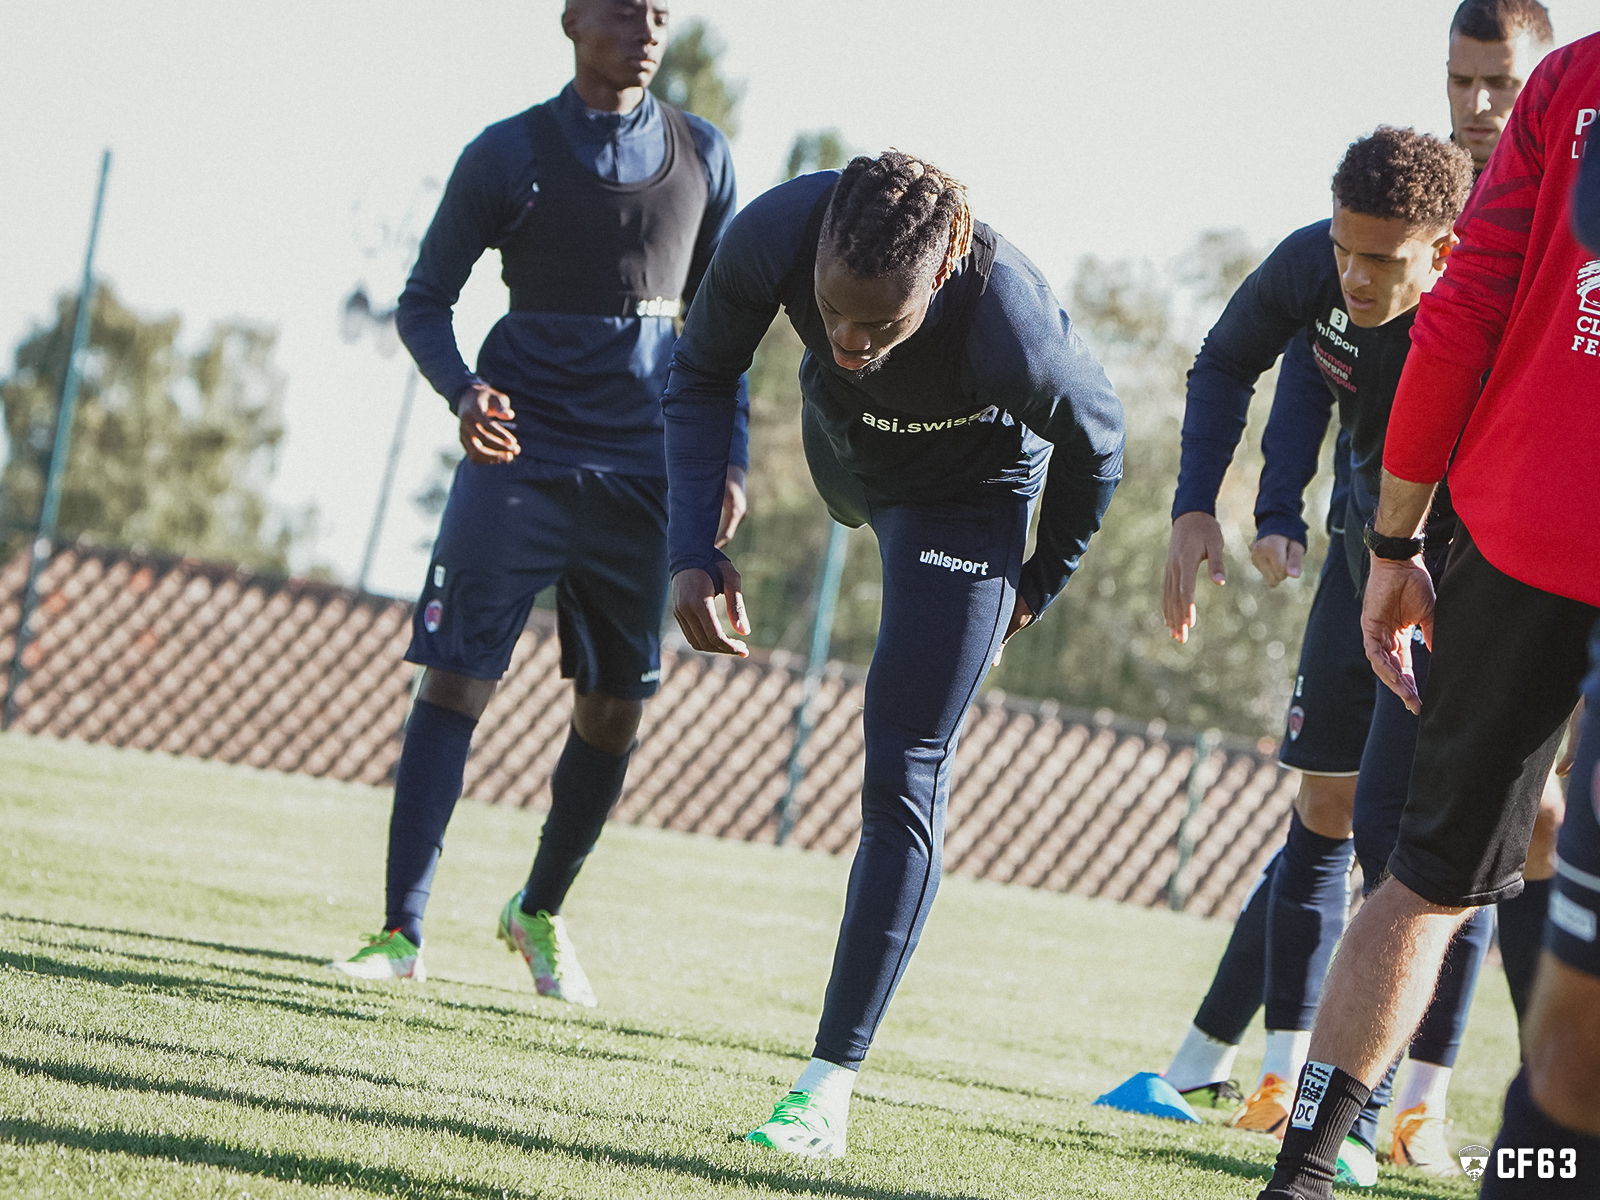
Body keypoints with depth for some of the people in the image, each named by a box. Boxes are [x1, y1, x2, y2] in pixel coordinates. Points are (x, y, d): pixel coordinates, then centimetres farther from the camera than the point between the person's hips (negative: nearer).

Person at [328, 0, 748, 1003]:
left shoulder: (703, 157, 9)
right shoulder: (508, 155, -1)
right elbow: (425, 300, 3)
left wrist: (728, 459, 8)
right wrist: (463, 390, -16)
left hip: (642, 469, 3)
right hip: (521, 456, -3)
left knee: (616, 709, 6)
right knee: (457, 678, -11)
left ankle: (542, 912, 26)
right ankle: (403, 931, -10)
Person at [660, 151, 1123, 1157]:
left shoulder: (1015, 336, -46)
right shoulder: (776, 235, -38)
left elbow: (1095, 446, -21)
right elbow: (702, 377, -15)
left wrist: (1043, 582, -4)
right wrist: (695, 550, -24)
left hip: (967, 496, -5)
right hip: (843, 453, 5)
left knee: (902, 782, -11)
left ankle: (831, 1082, -8)